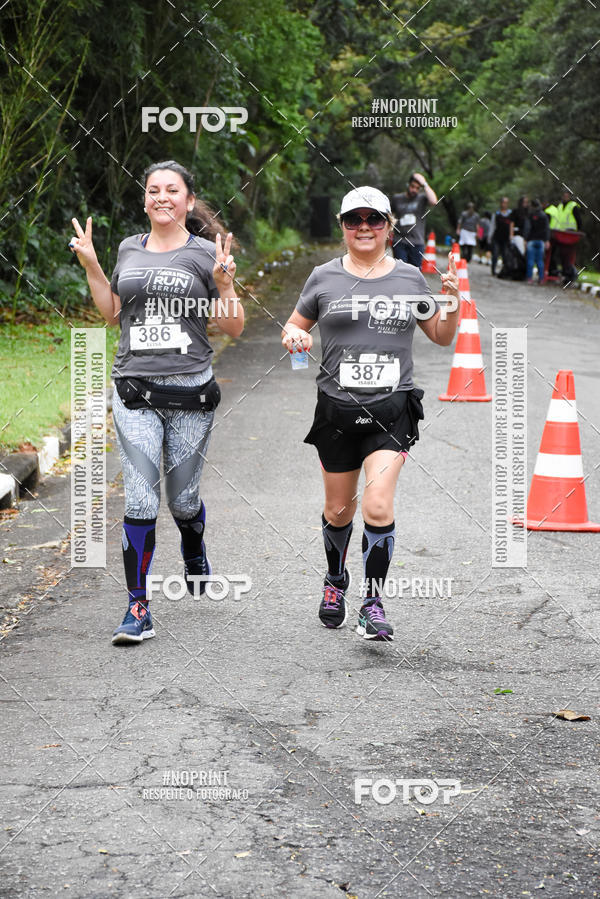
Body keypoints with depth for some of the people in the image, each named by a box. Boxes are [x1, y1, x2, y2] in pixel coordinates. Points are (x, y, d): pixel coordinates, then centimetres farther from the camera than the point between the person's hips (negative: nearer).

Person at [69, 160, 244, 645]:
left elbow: (234, 328, 1)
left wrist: (224, 283, -14)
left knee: (183, 499, 9)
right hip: (135, 391, 2)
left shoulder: (204, 254, 0)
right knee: (140, 501, -7)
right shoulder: (130, 249, 10)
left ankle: (194, 552, 44)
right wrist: (91, 266, 12)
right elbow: (112, 313, 22)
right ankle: (138, 608, -2)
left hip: (191, 392, -2)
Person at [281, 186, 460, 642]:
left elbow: (442, 336, 15)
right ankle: (336, 581, 39)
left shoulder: (409, 277, 6)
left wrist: (454, 301, -3)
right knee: (339, 509, 11)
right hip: (337, 409, 1)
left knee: (379, 505, -15)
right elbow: (294, 326, 15)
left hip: (391, 410, -1)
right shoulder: (325, 278, 4)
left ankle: (373, 603, -4)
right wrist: (294, 336, -8)